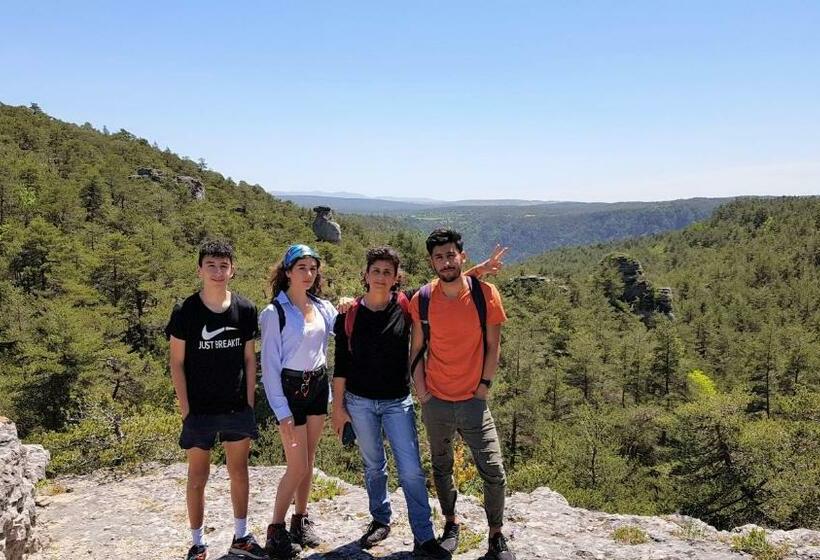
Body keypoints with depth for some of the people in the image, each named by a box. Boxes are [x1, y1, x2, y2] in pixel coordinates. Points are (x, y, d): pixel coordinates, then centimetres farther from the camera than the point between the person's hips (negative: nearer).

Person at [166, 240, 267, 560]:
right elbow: (176, 363, -5)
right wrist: (185, 408, -9)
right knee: (198, 477, 9)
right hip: (199, 410, -3)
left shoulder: (245, 310, -2)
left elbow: (249, 359, 5)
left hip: (238, 408, 3)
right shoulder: (185, 312, -9)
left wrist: (250, 402, 3)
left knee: (239, 472, 14)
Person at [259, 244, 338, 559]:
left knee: (308, 460, 14)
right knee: (298, 467, -3)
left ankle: (301, 519, 30)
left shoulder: (323, 307, 3)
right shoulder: (275, 312, -13)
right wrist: (281, 411, -15)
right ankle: (276, 530, 13)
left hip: (318, 385, 5)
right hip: (290, 388, -5)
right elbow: (270, 364, -13)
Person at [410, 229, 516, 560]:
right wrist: (422, 393, -2)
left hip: (473, 401, -1)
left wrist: (483, 387, -6)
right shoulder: (422, 300, -5)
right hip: (436, 402, 2)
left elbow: (492, 346, -2)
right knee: (441, 467, 17)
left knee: (494, 473, -3)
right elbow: (417, 350, 3)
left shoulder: (485, 295, -8)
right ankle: (450, 523, 38)